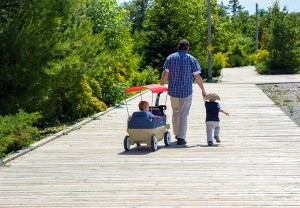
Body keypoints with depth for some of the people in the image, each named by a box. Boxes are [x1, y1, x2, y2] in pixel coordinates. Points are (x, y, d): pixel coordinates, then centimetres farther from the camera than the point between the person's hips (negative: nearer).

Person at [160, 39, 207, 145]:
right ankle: (181, 138, -3)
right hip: (186, 92, -2)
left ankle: (176, 134, 31)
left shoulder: (170, 58, 1)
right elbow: (197, 77, -4)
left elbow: (165, 74, -1)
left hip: (173, 91, 3)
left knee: (175, 113, 19)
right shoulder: (192, 59, -4)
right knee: (183, 114, 1)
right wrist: (203, 90, 5)